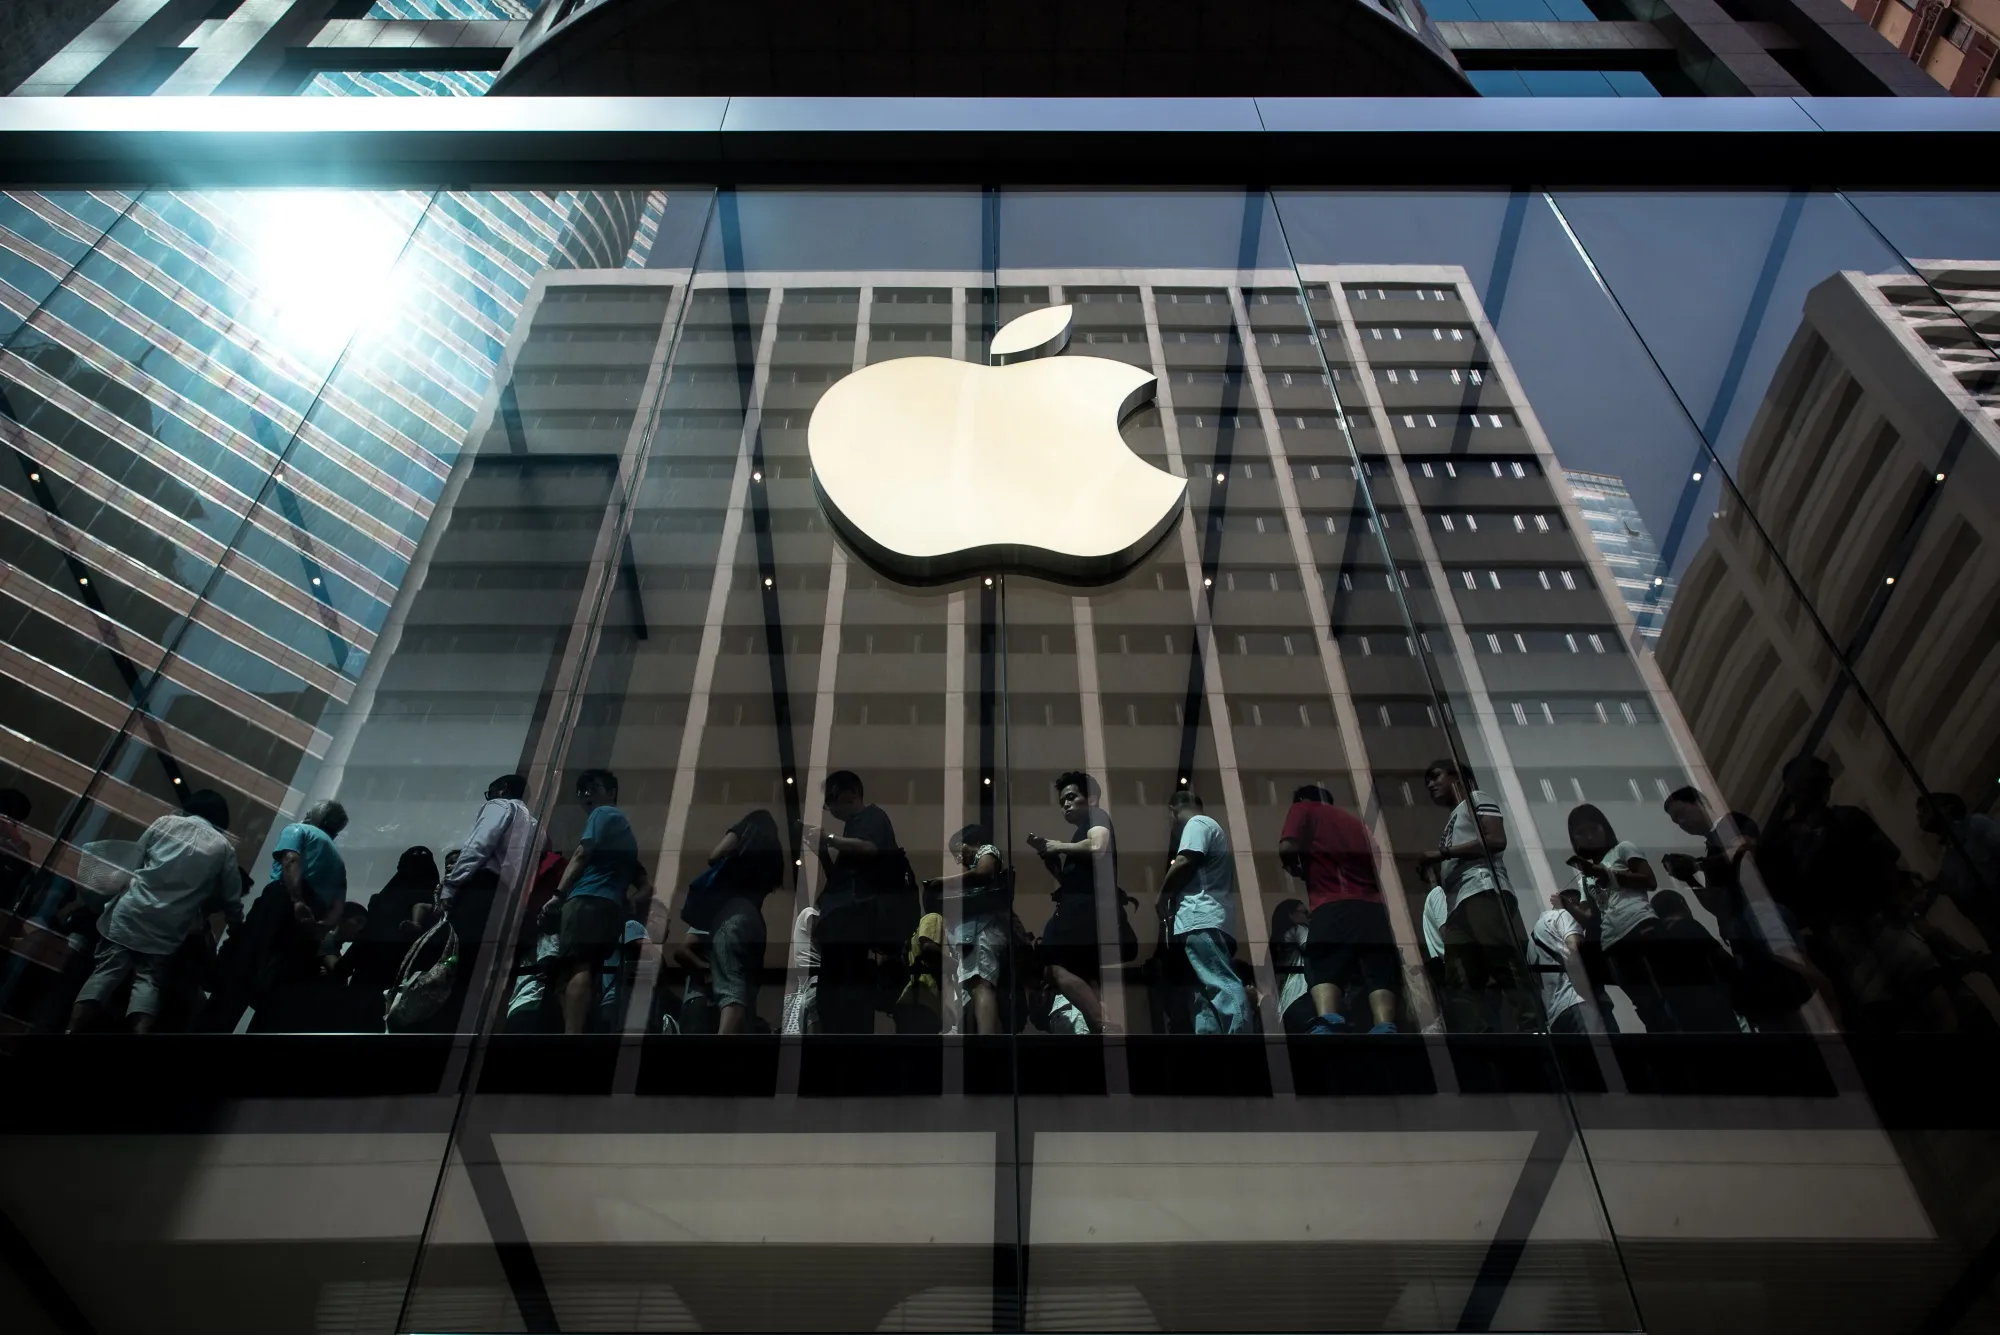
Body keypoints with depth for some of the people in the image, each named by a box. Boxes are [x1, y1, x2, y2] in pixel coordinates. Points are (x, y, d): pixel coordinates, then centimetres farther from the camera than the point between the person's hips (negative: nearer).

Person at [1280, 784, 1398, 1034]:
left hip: (1334, 907, -5)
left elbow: (1288, 848, -1)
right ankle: (1386, 1032, -25)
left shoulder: (1303, 809, 16)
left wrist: (1295, 868, 17)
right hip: (1373, 907, 5)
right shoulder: (1353, 818, 33)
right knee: (1379, 975, -3)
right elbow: (1375, 859, 24)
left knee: (1324, 972, -13)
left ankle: (1327, 1028, -38)